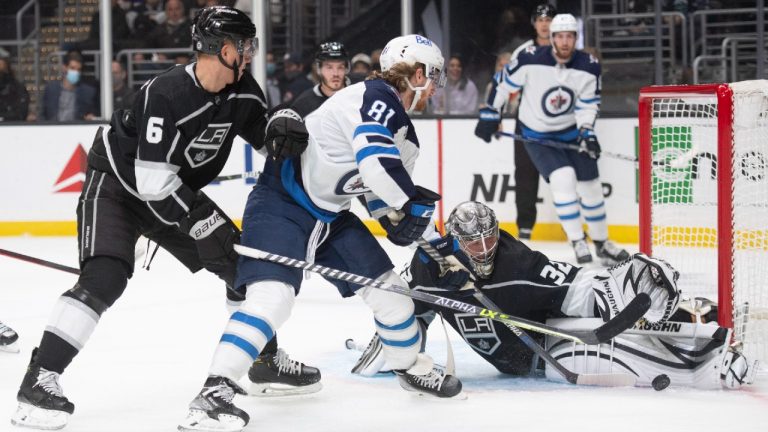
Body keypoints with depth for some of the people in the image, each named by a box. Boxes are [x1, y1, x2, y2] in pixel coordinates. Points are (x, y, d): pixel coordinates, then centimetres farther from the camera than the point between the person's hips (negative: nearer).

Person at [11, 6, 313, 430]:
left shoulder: (242, 92, -8)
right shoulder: (167, 93, -32)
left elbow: (264, 137, 7)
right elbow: (153, 181, -33)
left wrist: (281, 135, -17)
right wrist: (204, 223, -32)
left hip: (177, 190, 8)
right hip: (116, 185, -8)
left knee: (241, 261, 7)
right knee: (105, 278, -27)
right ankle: (39, 380, -25)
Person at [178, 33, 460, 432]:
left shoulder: (403, 133, 12)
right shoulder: (377, 97, -20)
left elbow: (383, 194, 19)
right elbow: (376, 164, -33)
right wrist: (412, 202, -17)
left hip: (330, 214, 10)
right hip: (281, 203, -10)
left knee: (387, 287, 11)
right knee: (273, 295, -25)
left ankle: (412, 368, 34)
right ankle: (213, 392, -28)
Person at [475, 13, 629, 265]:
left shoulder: (589, 67, -13)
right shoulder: (530, 60, -22)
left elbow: (587, 106, -6)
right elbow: (503, 83, -8)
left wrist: (587, 133, -22)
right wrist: (489, 115, -4)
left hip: (571, 131, 3)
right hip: (535, 134, -3)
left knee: (590, 186, 4)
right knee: (563, 178, -23)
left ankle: (601, 243, 22)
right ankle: (578, 242, -12)